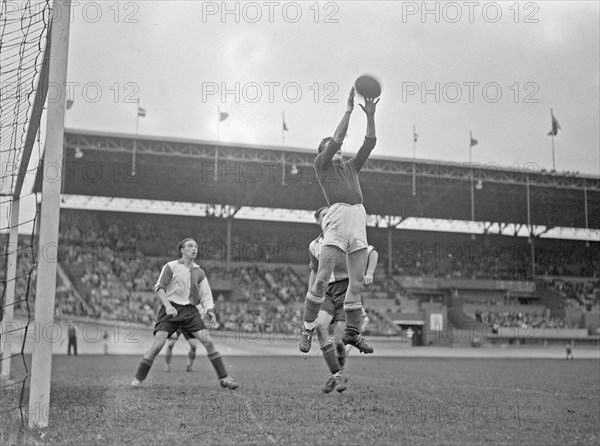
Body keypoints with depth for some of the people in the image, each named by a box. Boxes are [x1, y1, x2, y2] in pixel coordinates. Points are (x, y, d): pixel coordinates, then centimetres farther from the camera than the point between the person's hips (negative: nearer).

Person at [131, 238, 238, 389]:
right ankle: (138, 378, -1)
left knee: (208, 341, -8)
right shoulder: (171, 266, 0)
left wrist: (210, 311, -3)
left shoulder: (199, 272, 13)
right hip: (171, 309, -3)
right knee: (158, 343, -15)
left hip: (191, 311, 3)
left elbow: (205, 294, 15)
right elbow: (159, 287, -6)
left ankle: (224, 378, -2)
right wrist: (168, 305, -22)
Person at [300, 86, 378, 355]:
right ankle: (308, 329, 0)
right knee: (322, 277, -10)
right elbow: (337, 139, 0)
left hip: (359, 217, 6)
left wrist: (370, 115, 11)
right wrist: (348, 110, 2)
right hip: (338, 215, -6)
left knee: (357, 281, 3)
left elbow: (370, 143, 21)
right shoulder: (322, 163, 13)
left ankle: (351, 332, 12)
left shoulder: (351, 166, 29)